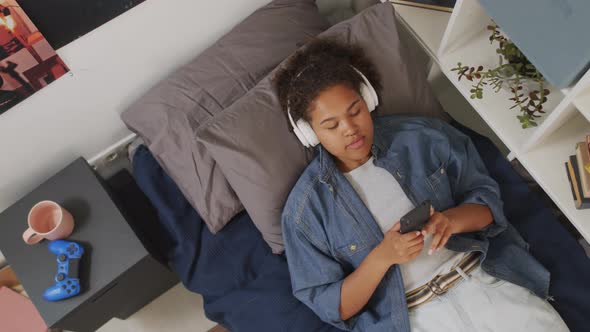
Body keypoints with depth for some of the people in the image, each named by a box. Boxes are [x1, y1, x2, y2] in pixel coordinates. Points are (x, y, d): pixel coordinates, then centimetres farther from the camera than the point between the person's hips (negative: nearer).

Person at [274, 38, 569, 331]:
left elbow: (487, 198, 5)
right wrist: (382, 256, -19)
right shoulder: (305, 208, -6)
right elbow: (328, 305, -5)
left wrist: (451, 219, -17)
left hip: (484, 277, 2)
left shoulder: (421, 136, 0)